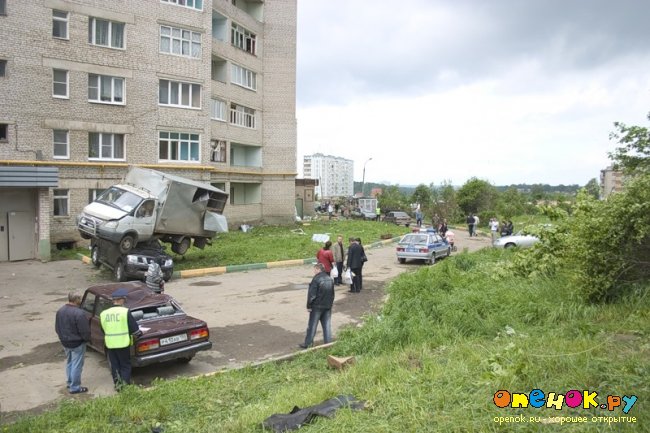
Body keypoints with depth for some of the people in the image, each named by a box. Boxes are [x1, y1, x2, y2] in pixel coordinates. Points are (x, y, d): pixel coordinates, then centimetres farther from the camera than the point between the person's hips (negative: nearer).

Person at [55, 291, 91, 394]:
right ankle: (74, 387, 10)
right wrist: (87, 339, -3)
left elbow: (57, 328, 10)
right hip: (77, 343, -8)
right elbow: (85, 331, -22)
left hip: (65, 342, 8)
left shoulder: (60, 311, -1)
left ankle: (70, 383, 35)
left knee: (69, 363, 23)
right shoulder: (79, 313, -26)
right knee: (77, 366, 3)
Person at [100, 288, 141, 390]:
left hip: (110, 344, 4)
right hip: (123, 343, -4)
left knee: (114, 365, 18)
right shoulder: (125, 312, -14)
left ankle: (117, 384, 24)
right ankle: (125, 384, 8)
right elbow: (134, 327, -10)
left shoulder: (103, 313, 1)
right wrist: (139, 334, 10)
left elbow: (103, 329, 12)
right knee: (125, 365, 10)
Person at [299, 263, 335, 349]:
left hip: (317, 306, -6)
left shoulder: (316, 279, -16)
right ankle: (328, 343, 12)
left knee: (312, 326, 5)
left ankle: (307, 343, 13)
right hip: (328, 306, 6)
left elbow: (311, 294, -17)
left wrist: (309, 306, -8)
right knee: (327, 325, 10)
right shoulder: (330, 279, 7)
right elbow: (332, 294, 15)